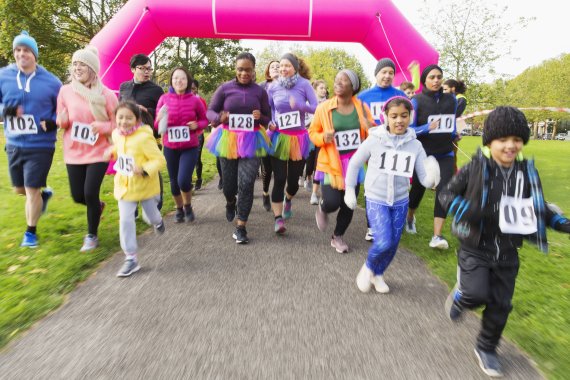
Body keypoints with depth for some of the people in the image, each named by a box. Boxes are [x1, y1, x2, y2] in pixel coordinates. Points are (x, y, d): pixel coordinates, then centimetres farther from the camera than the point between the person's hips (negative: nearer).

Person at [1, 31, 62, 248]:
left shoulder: (51, 81, -5)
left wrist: (54, 121, -15)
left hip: (40, 146, -4)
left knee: (32, 190, -1)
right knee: (19, 189, 17)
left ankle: (31, 232, 18)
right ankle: (44, 194, 50)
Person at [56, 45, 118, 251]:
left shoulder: (106, 94, -8)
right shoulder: (65, 91, -2)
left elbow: (117, 123, -3)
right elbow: (61, 122, 7)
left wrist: (102, 126, -23)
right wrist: (63, 120, -17)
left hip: (98, 152, -3)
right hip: (74, 153, 3)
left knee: (90, 193, -8)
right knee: (78, 196, 8)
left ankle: (92, 235, 14)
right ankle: (98, 206, 45)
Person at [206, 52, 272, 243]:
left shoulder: (260, 91, 1)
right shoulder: (225, 88, -1)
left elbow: (268, 118, 8)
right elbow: (210, 111, 3)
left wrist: (260, 117, -16)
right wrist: (219, 118, -19)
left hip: (251, 141, 0)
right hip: (227, 140, 1)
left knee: (246, 183, -10)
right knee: (229, 183, 10)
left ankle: (240, 227, 3)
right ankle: (230, 203, 49)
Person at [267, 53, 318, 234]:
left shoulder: (304, 84, -6)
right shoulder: (273, 88, 0)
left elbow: (316, 108, -9)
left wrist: (300, 105, -25)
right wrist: (270, 123, -8)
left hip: (299, 138, 0)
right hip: (279, 138, 1)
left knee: (294, 180, 7)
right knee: (279, 179, -6)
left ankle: (288, 200, 44)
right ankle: (278, 219, 3)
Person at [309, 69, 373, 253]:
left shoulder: (362, 108, 1)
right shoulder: (324, 108, -5)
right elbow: (312, 132, 3)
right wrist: (323, 137, -18)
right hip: (331, 163, -2)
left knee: (348, 204, 8)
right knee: (332, 203, -14)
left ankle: (337, 236, 32)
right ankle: (322, 209, 26)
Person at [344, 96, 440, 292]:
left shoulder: (415, 145, -7)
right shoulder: (374, 140, -14)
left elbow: (424, 179, -8)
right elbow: (354, 164, -2)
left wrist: (432, 177, -32)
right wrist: (350, 191, 0)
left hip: (400, 202, 3)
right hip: (376, 200, -3)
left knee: (393, 244, 11)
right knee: (384, 242, -16)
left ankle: (378, 274, 38)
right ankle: (368, 267, 17)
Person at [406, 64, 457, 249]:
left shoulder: (451, 99, 4)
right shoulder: (417, 100, -8)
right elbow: (409, 129, -12)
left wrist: (453, 135, 14)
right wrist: (428, 127, -25)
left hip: (445, 154, 3)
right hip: (423, 154, -2)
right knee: (418, 189, 12)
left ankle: (437, 236, -7)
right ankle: (410, 217, 42)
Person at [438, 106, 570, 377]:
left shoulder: (527, 172, -1)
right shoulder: (475, 168, -15)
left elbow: (538, 208, 11)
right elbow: (446, 195, -10)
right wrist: (470, 211, -27)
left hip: (508, 252, 4)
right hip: (475, 247, -4)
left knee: (501, 304, 11)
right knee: (477, 294, -15)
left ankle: (486, 349, 35)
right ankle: (458, 299, 24)